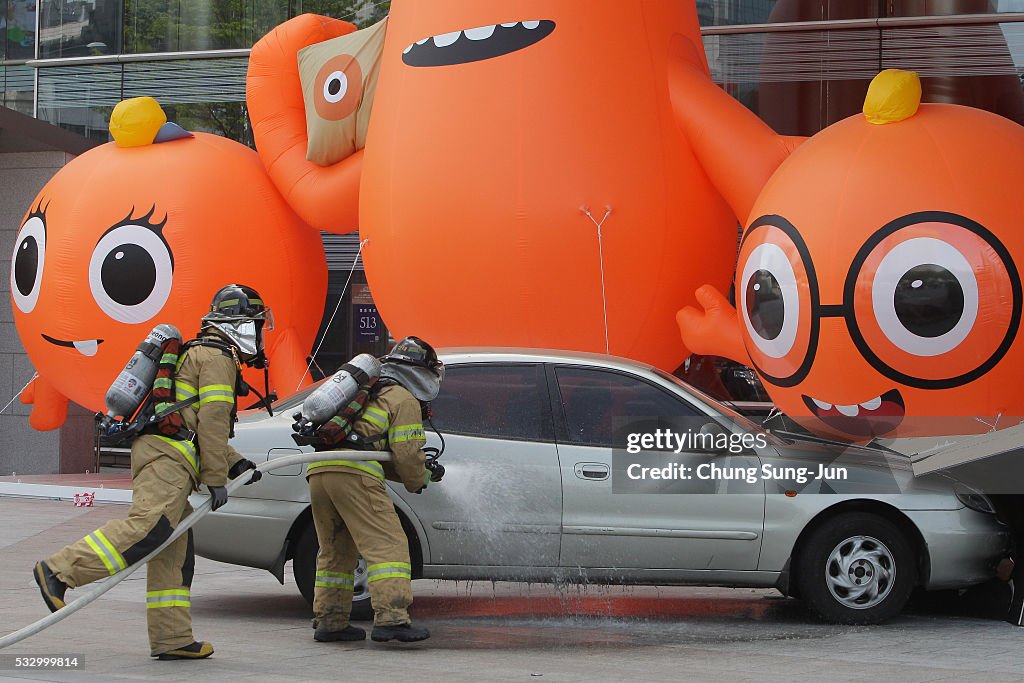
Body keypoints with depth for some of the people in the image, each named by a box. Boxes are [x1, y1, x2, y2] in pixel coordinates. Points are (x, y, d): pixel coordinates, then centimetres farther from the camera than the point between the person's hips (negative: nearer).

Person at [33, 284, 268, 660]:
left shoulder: (199, 355, 33)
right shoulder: (216, 357, 0)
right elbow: (212, 421, -9)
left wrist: (235, 463, 27)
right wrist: (216, 479, -8)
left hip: (166, 459, 11)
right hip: (167, 455, -11)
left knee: (173, 553, 5)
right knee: (149, 526, -26)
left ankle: (171, 639, 1)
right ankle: (59, 571, -28)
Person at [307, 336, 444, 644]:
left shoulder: (368, 395, 35)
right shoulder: (404, 400, 8)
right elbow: (407, 453, 0)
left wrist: (412, 473, 34)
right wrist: (418, 482, 19)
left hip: (318, 469, 9)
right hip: (353, 473, -9)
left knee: (335, 550, 18)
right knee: (387, 545, -10)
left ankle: (329, 621, 20)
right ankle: (391, 618, -21)